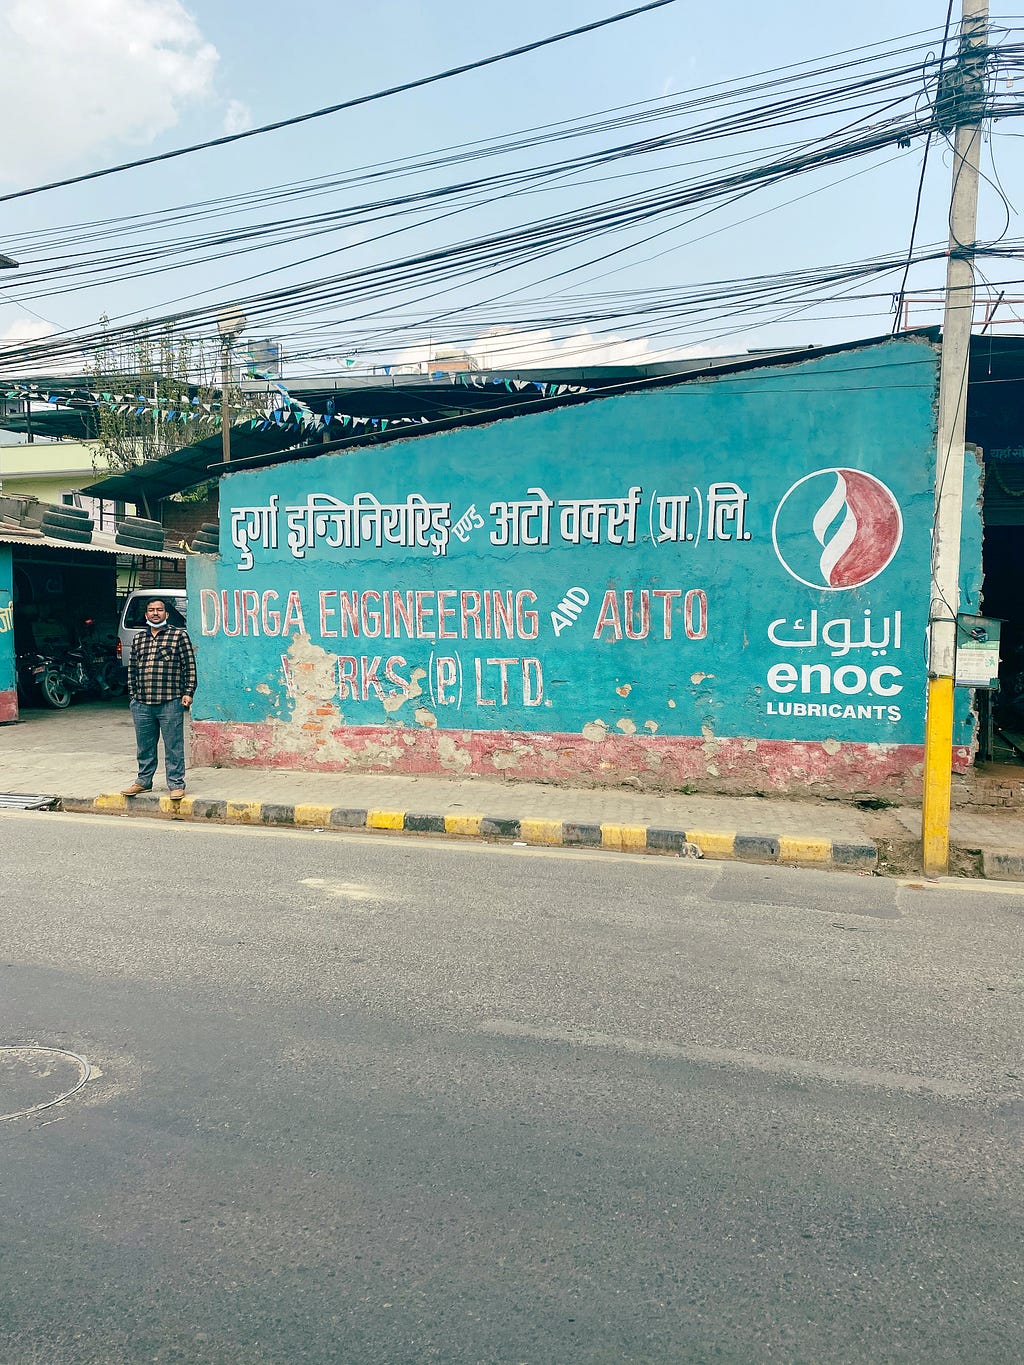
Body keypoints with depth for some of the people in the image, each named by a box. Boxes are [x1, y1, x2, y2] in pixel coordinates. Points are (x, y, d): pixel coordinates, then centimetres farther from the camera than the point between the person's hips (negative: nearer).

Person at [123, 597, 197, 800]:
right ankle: (144, 781, 27)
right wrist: (132, 694, 14)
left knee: (173, 746, -1)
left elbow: (190, 665, -1)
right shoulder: (138, 639, 16)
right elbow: (132, 668, 20)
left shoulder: (179, 635, 2)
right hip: (142, 704, 5)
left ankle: (176, 784, 6)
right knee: (144, 747, 14)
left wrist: (188, 692, -6)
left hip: (170, 702, -5)